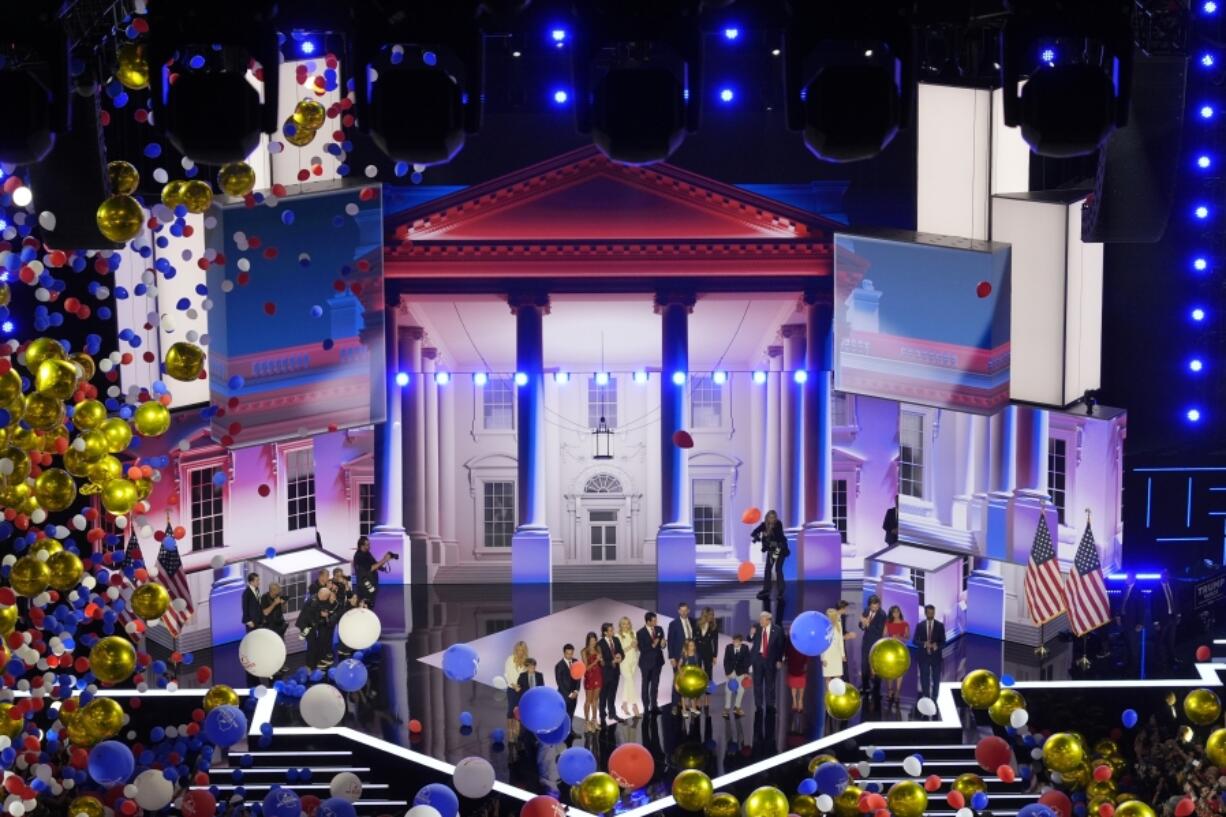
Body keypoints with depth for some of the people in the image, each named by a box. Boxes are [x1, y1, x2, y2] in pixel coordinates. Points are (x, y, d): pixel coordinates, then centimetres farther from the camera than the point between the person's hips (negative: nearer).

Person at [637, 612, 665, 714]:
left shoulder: (659, 629, 1)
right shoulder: (641, 633, -13)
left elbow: (662, 641, 9)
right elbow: (642, 648, -16)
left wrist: (662, 644, -14)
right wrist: (652, 646, -26)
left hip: (657, 660, 4)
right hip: (646, 661, -4)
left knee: (655, 684, 8)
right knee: (646, 684, 6)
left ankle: (654, 705, 14)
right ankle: (646, 707, 12)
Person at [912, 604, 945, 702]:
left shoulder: (940, 625, 3)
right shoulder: (920, 625, 5)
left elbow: (943, 642, 0)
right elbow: (915, 641, 2)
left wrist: (936, 645, -22)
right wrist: (924, 644, -17)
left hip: (936, 656, 0)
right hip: (924, 656, 0)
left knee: (936, 679, 2)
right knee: (924, 679, 2)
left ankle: (934, 699, 7)